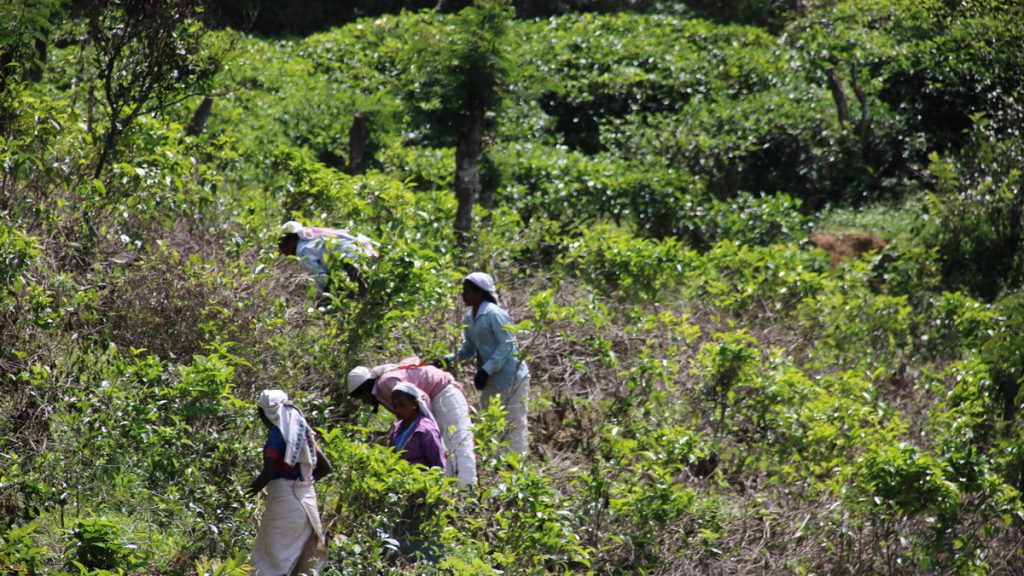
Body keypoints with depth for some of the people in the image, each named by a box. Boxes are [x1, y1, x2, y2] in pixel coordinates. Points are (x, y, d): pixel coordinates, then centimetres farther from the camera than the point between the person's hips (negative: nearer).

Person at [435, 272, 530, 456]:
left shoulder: (494, 313, -17)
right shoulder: (470, 317, 9)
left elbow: (507, 345, -19)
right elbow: (469, 349, 16)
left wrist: (486, 370, -24)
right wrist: (449, 359, -1)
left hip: (511, 377, -9)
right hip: (492, 379, 9)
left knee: (514, 425, -6)